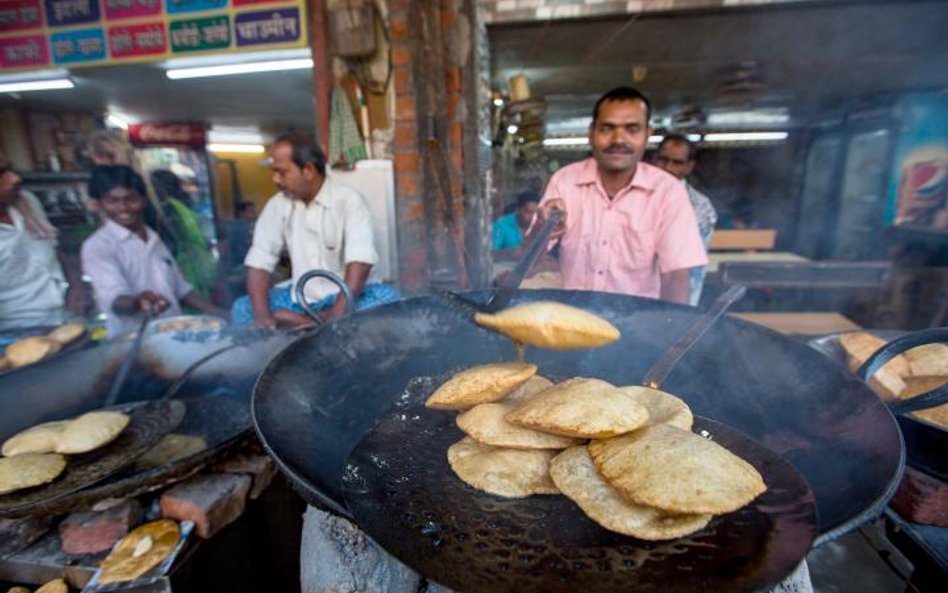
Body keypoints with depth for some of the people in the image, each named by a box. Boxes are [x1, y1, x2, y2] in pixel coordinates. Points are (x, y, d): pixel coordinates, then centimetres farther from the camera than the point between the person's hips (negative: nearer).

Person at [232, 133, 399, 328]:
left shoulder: (349, 200, -13)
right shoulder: (277, 206, 1)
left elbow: (359, 264, -24)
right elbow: (259, 262, -4)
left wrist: (336, 317, -34)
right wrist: (262, 316, -20)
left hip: (343, 296, -4)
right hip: (300, 297, 4)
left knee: (387, 297, -32)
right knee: (242, 308, -16)